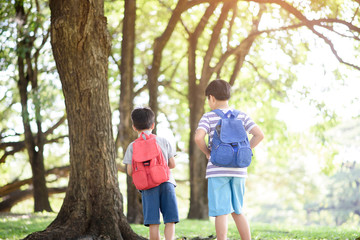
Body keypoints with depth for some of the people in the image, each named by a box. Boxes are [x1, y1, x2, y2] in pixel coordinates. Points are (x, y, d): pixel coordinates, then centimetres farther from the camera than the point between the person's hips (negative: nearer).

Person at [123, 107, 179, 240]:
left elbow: (130, 171, 3)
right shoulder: (163, 141, 10)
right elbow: (172, 164, 12)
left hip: (148, 185, -1)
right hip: (166, 182, 1)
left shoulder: (132, 146, 6)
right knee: (170, 220, 2)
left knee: (153, 223, 0)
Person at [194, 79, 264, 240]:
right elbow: (259, 134, -2)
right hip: (238, 169, 4)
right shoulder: (241, 116, 7)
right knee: (237, 211, 17)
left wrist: (207, 152, -2)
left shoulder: (209, 117, -3)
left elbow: (198, 137, -18)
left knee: (221, 212, -2)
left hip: (217, 169, -4)